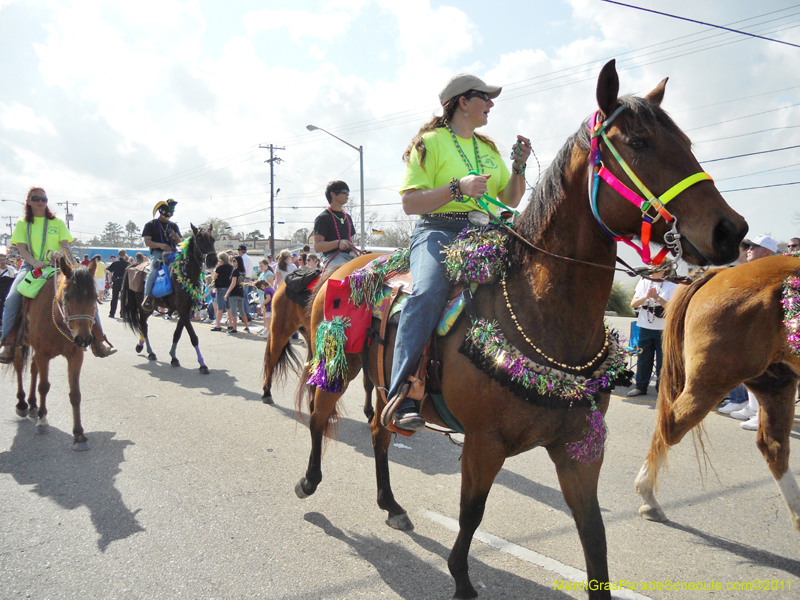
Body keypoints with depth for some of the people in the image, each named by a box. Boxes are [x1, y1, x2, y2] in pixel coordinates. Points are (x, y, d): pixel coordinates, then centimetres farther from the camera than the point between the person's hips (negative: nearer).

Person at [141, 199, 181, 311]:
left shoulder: (173, 226, 21)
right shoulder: (151, 225, 7)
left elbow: (179, 241, 17)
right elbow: (147, 242, -4)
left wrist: (175, 236, -7)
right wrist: (160, 245, -22)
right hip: (157, 253, -4)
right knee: (154, 269, -33)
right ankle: (147, 298, -28)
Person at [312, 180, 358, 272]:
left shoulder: (347, 217, 25)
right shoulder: (323, 218, 1)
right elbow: (317, 246, -9)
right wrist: (338, 243, -25)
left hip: (349, 257, 7)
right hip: (332, 258, -7)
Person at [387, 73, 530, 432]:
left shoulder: (489, 149, 25)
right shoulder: (430, 143, 4)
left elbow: (510, 200, 24)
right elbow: (409, 203, -6)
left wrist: (519, 167, 7)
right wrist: (458, 188, -16)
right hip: (439, 231, -6)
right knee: (428, 292, -34)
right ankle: (401, 397, -33)